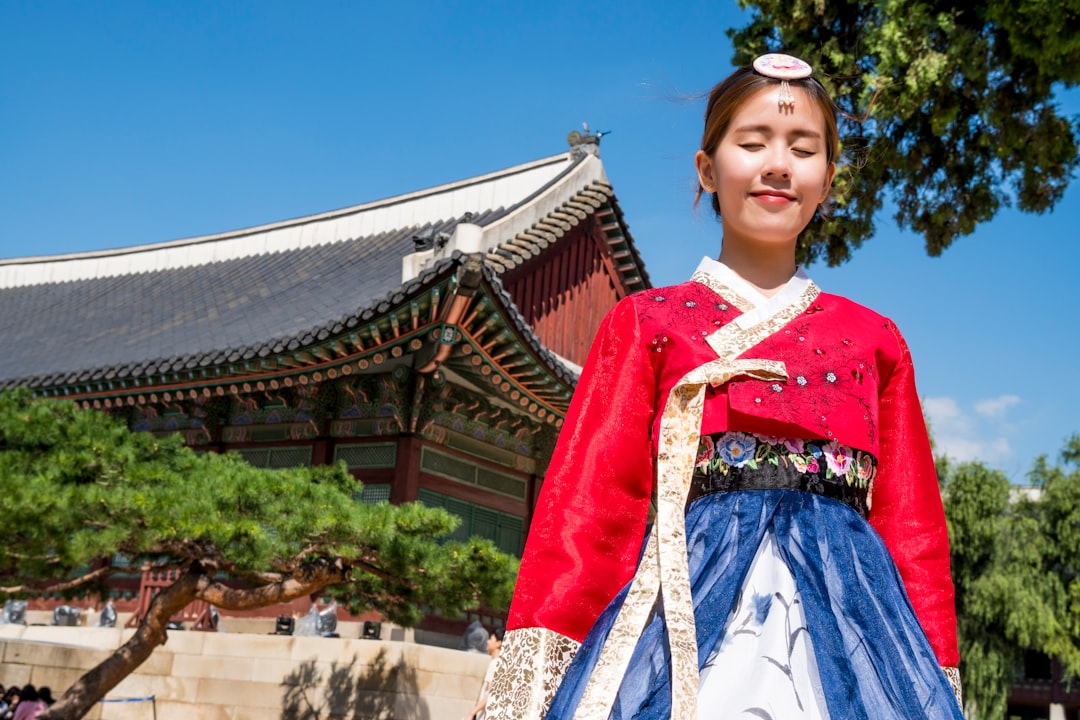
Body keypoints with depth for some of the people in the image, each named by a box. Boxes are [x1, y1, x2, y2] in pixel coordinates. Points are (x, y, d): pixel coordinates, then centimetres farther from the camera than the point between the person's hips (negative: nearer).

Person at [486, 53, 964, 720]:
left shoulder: (874, 339, 14)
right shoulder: (646, 322, 8)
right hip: (687, 605, -2)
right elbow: (586, 506, 0)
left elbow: (911, 525, 12)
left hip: (844, 609, 3)